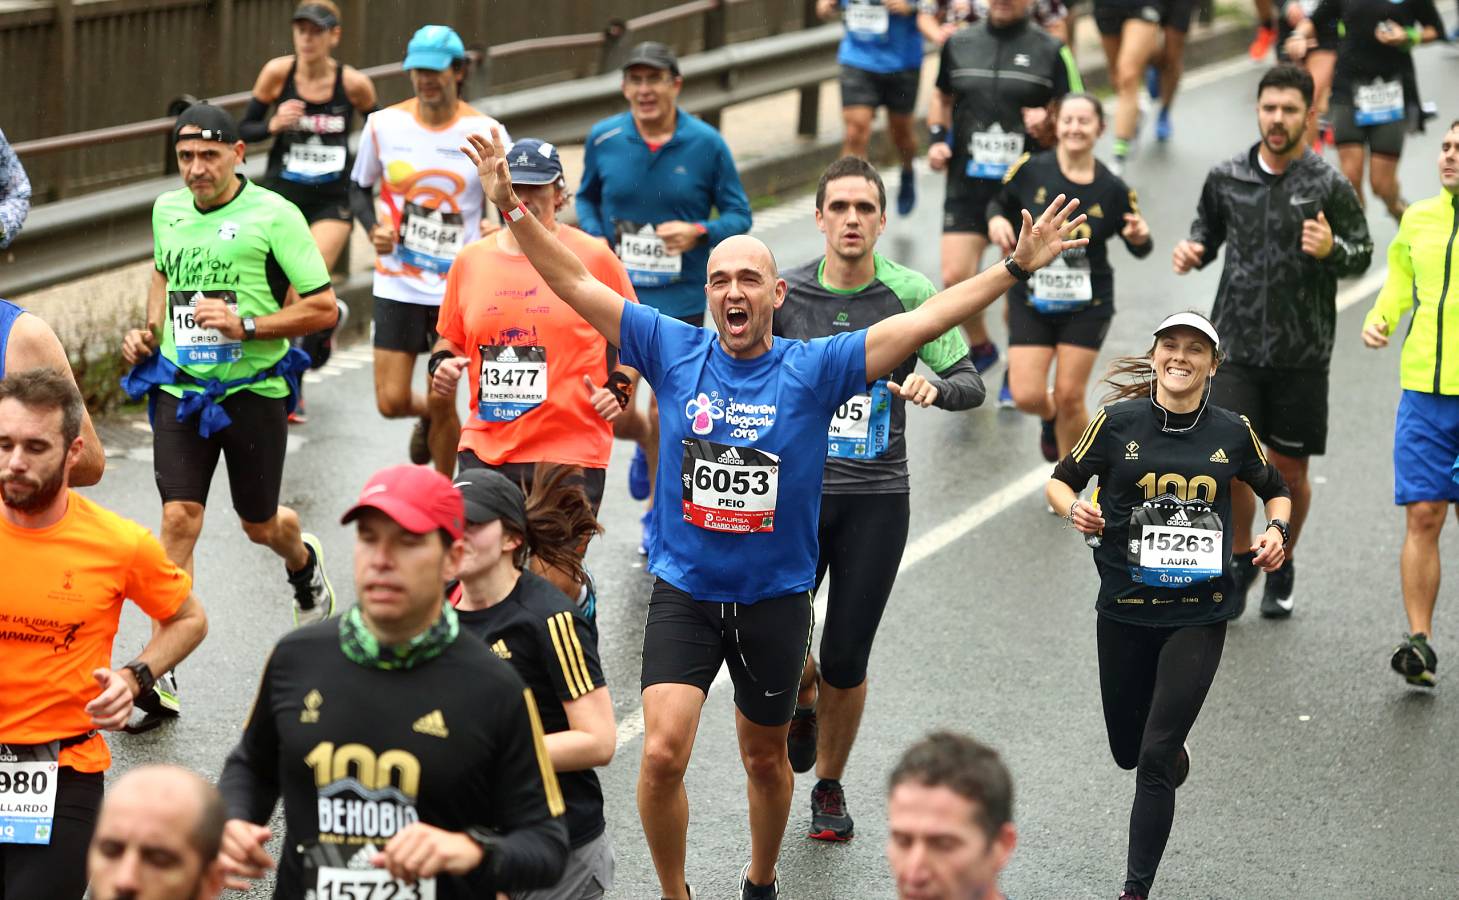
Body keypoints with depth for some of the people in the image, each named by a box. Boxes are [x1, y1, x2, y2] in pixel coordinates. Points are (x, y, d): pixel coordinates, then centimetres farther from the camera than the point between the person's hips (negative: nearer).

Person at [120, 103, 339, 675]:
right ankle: (162, 671, -12)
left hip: (254, 389, -3)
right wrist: (149, 332, 11)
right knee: (179, 519, -12)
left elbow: (324, 308, -10)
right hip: (180, 387, 3)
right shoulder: (167, 210, 6)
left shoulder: (274, 215, -10)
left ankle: (303, 561, 53)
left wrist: (247, 326, -21)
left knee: (259, 525, 14)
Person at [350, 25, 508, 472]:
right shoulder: (384, 124, -1)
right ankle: (427, 419, 38)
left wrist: (498, 226, -15)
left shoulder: (484, 131, -6)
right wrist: (373, 228, -5)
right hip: (397, 283, 2)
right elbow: (359, 187, 13)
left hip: (458, 284, -2)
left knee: (441, 401, 1)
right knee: (391, 402, -1)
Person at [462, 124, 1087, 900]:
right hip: (684, 591, 0)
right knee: (662, 754, -15)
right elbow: (576, 285, -4)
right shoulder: (674, 352, -5)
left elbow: (928, 319, -12)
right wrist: (512, 209, -12)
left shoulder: (814, 367, -8)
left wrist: (1018, 266, -18)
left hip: (775, 598, 0)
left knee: (765, 758, 17)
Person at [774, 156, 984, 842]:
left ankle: (829, 786, 28)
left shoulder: (911, 294, -4)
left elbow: (971, 384, -5)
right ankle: (804, 700, 28)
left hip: (877, 496, 0)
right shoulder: (785, 294, 0)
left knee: (846, 662, 3)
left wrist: (934, 385, -27)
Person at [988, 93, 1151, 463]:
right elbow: (999, 203, 9)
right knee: (1027, 396, -4)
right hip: (1030, 298, 1)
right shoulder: (1030, 170, -9)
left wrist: (1140, 238, -21)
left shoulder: (1113, 190, -8)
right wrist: (996, 220, -14)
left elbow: (1138, 249, 2)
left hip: (1086, 306, -1)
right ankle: (1051, 418, 35)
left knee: (1069, 397, -1)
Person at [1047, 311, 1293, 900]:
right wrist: (1075, 510, -16)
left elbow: (1276, 491, 18)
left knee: (1155, 760, -9)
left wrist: (1276, 531, -3)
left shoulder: (1233, 433, 1)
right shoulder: (1118, 423, -4)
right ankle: (1175, 752, 52)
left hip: (1199, 614, -1)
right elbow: (1060, 481, 6)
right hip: (1124, 609, 1)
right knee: (1127, 749, 15)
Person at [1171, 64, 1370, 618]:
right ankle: (1240, 557, 15)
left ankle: (1282, 565, 33)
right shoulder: (1226, 178, 2)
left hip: (1300, 353, -1)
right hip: (1236, 344, 1)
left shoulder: (1330, 188, -5)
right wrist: (1191, 251, -3)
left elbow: (1363, 255, 1)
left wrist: (1332, 251, -20)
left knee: (1289, 470, 9)